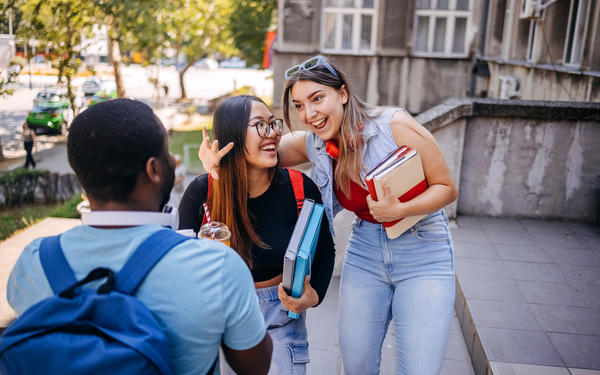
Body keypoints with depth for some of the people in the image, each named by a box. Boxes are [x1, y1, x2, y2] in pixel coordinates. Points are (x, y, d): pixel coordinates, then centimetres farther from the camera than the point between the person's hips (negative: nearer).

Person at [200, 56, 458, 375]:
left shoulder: (394, 125, -18)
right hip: (364, 255, 4)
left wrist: (399, 210, -29)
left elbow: (446, 188, -11)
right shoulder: (312, 144, -4)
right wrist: (215, 158, -14)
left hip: (423, 257, -4)